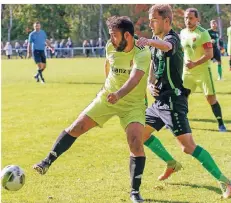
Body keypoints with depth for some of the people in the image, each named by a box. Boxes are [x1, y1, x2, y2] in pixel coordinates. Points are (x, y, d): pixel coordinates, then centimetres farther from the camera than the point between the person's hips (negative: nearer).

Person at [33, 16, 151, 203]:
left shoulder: (142, 53, -25)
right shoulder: (111, 47, -8)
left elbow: (135, 78, -43)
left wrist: (119, 94, -61)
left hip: (133, 103, -4)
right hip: (107, 97, 4)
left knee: (135, 141, -20)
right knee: (76, 127, -4)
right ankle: (47, 162, 9)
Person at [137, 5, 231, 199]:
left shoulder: (172, 38, -17)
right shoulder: (156, 42, 11)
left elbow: (166, 46, -43)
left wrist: (150, 41, -64)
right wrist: (150, 84, 5)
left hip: (173, 101, -10)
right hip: (160, 100, 10)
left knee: (188, 147, -16)